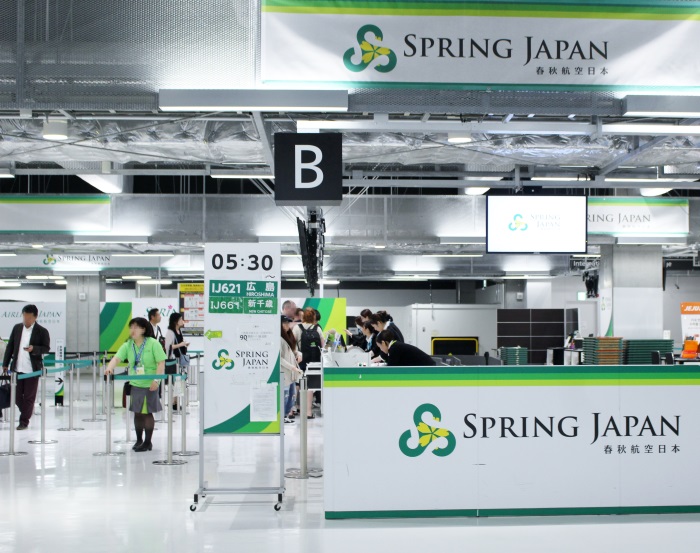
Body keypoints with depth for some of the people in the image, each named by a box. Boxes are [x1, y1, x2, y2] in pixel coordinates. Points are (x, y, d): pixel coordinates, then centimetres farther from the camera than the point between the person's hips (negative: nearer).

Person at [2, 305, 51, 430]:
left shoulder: (42, 331, -5)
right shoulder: (17, 328, 6)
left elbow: (46, 348, -4)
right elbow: (10, 346, 11)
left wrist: (34, 349, -23)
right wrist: (5, 364, 8)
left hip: (32, 369, -4)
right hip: (17, 368, 4)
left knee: (29, 397, 1)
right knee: (16, 395, 9)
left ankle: (24, 421, 11)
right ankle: (27, 412, 32)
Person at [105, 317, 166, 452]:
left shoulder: (153, 344, -10)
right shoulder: (127, 345, 2)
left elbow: (161, 362, -12)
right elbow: (117, 358, -10)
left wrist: (157, 380, -21)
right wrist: (110, 368, -31)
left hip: (150, 385, -4)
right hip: (135, 384, 4)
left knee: (147, 413, 0)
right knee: (137, 413, 12)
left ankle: (148, 442, 11)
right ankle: (139, 440, 26)